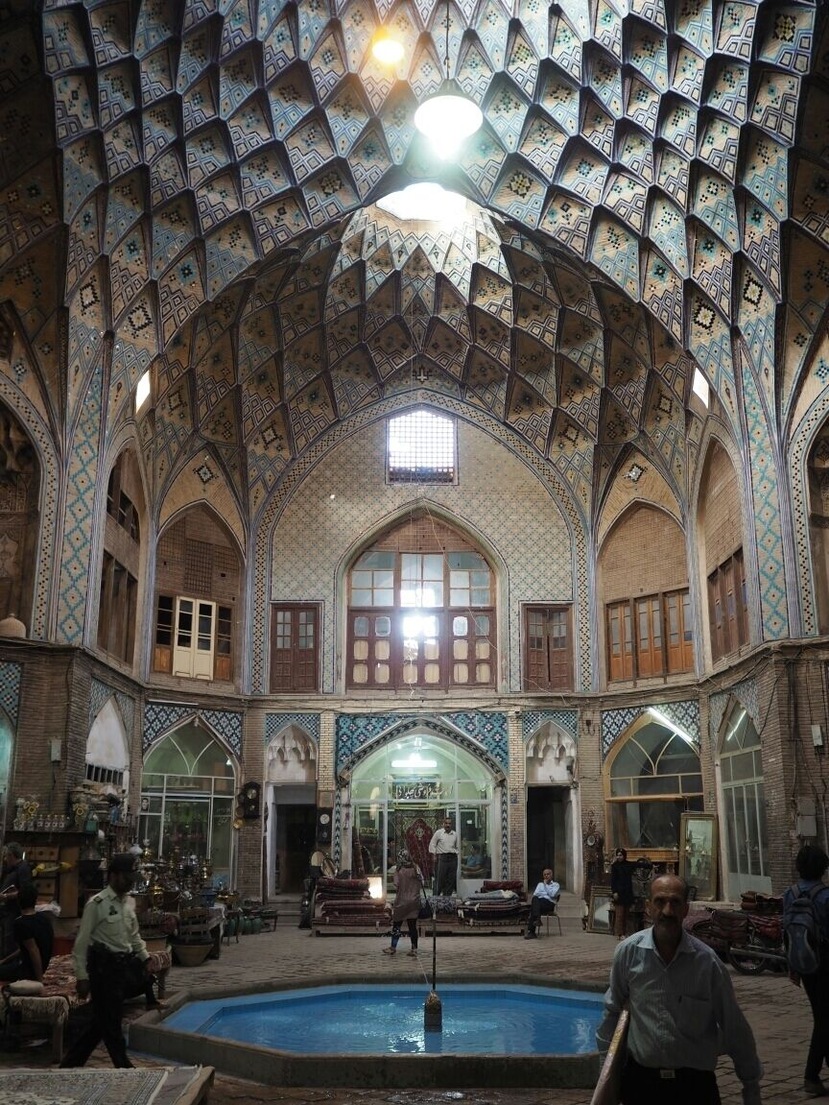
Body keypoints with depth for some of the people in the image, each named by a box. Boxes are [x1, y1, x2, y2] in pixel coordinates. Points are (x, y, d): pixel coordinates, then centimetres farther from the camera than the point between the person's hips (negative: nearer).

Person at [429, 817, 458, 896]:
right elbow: (432, 845, 3)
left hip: (453, 858, 4)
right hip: (442, 858, -4)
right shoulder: (438, 833, 1)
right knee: (440, 879, -6)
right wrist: (434, 855, -3)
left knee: (451, 879, 3)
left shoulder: (455, 834, 14)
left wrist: (456, 854, 13)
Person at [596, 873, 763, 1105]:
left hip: (695, 1081, 0)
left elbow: (734, 1028, -1)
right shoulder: (628, 952, -9)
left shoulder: (707, 961, -11)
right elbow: (612, 1010, 6)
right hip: (640, 1077, 0)